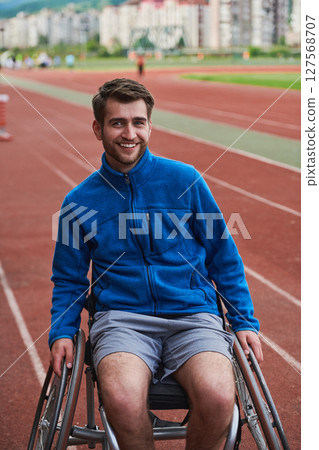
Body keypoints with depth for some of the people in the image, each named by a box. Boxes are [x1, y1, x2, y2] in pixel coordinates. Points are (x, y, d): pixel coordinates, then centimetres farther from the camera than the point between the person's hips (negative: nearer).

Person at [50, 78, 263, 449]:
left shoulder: (185, 180, 6)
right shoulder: (79, 201, 9)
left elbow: (224, 258, 13)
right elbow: (68, 280, 19)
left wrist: (245, 321, 7)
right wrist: (61, 332, 3)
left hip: (193, 315, 0)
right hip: (122, 318, 0)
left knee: (217, 396, -31)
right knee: (122, 397, -34)